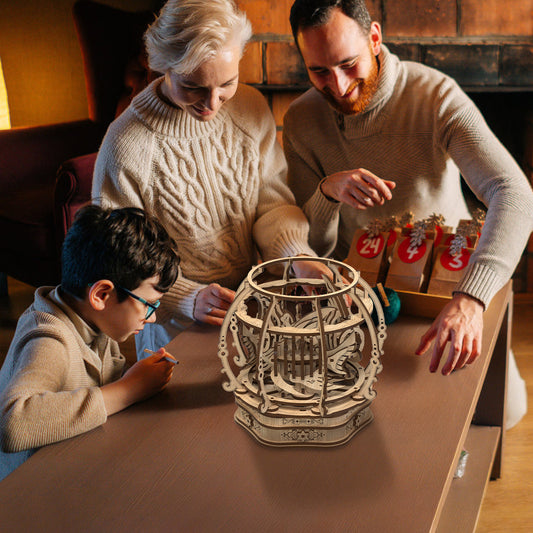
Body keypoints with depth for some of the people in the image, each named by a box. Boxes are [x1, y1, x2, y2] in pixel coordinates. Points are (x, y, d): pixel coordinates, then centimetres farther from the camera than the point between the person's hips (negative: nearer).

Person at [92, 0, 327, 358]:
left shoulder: (251, 108, -5)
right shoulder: (126, 148, -21)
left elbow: (273, 203, -1)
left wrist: (297, 257, -20)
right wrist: (188, 298, -28)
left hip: (250, 301, 3)